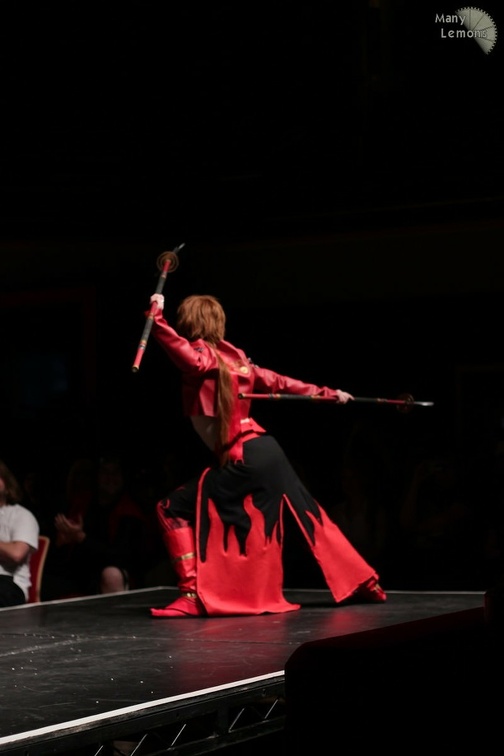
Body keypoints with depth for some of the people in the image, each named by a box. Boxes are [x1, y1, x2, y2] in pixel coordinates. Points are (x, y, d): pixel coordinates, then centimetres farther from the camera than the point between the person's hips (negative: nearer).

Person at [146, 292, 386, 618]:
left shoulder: (203, 357, -8)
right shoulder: (232, 357, 15)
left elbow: (189, 355, -33)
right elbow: (278, 382, 20)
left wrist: (157, 317, -29)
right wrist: (328, 394, 27)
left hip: (242, 459, -9)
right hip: (265, 449, 9)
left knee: (174, 510, -2)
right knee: (308, 514, 20)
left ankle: (193, 594, -9)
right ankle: (364, 581, 30)